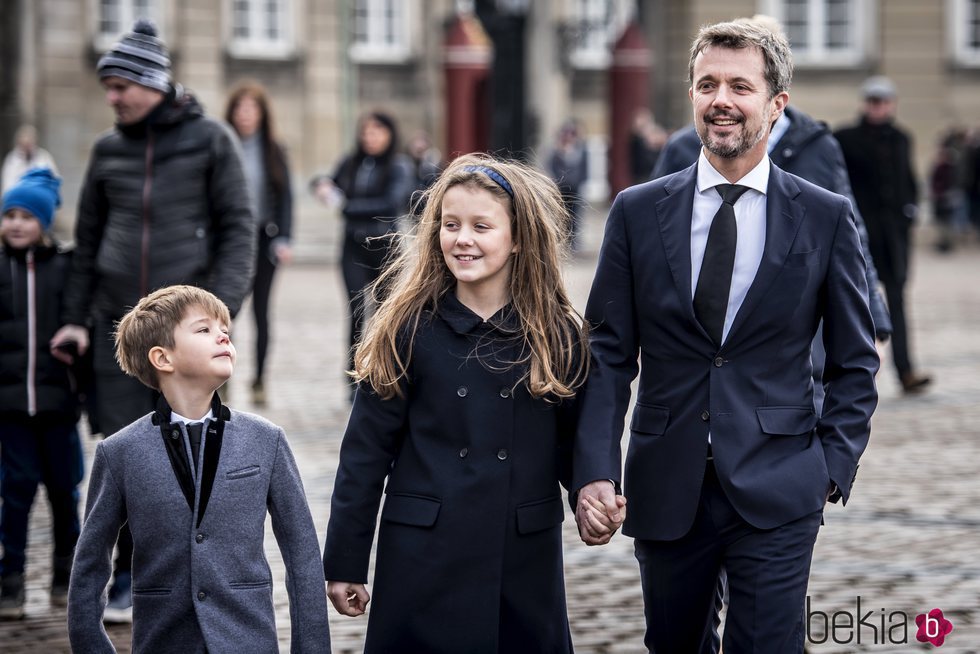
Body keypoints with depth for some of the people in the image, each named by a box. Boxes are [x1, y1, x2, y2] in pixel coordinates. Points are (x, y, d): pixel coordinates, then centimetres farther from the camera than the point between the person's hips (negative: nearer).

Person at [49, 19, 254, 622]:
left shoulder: (210, 141, 0)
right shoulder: (109, 150, 10)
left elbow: (238, 228, -2)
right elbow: (88, 238, 16)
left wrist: (220, 306, -13)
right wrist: (76, 317, 10)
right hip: (117, 324, 3)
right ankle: (132, 582, 11)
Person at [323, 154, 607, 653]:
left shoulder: (557, 336, 2)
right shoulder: (410, 328, -2)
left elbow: (572, 443, 6)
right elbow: (366, 449, -1)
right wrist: (344, 563, -1)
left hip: (525, 560, 1)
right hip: (423, 555, -1)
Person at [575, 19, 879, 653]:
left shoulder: (826, 218, 0)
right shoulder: (637, 212, 3)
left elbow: (854, 363, 7)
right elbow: (609, 355, 1)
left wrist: (832, 467, -3)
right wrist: (596, 472, -9)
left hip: (777, 495, -2)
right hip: (666, 491, 2)